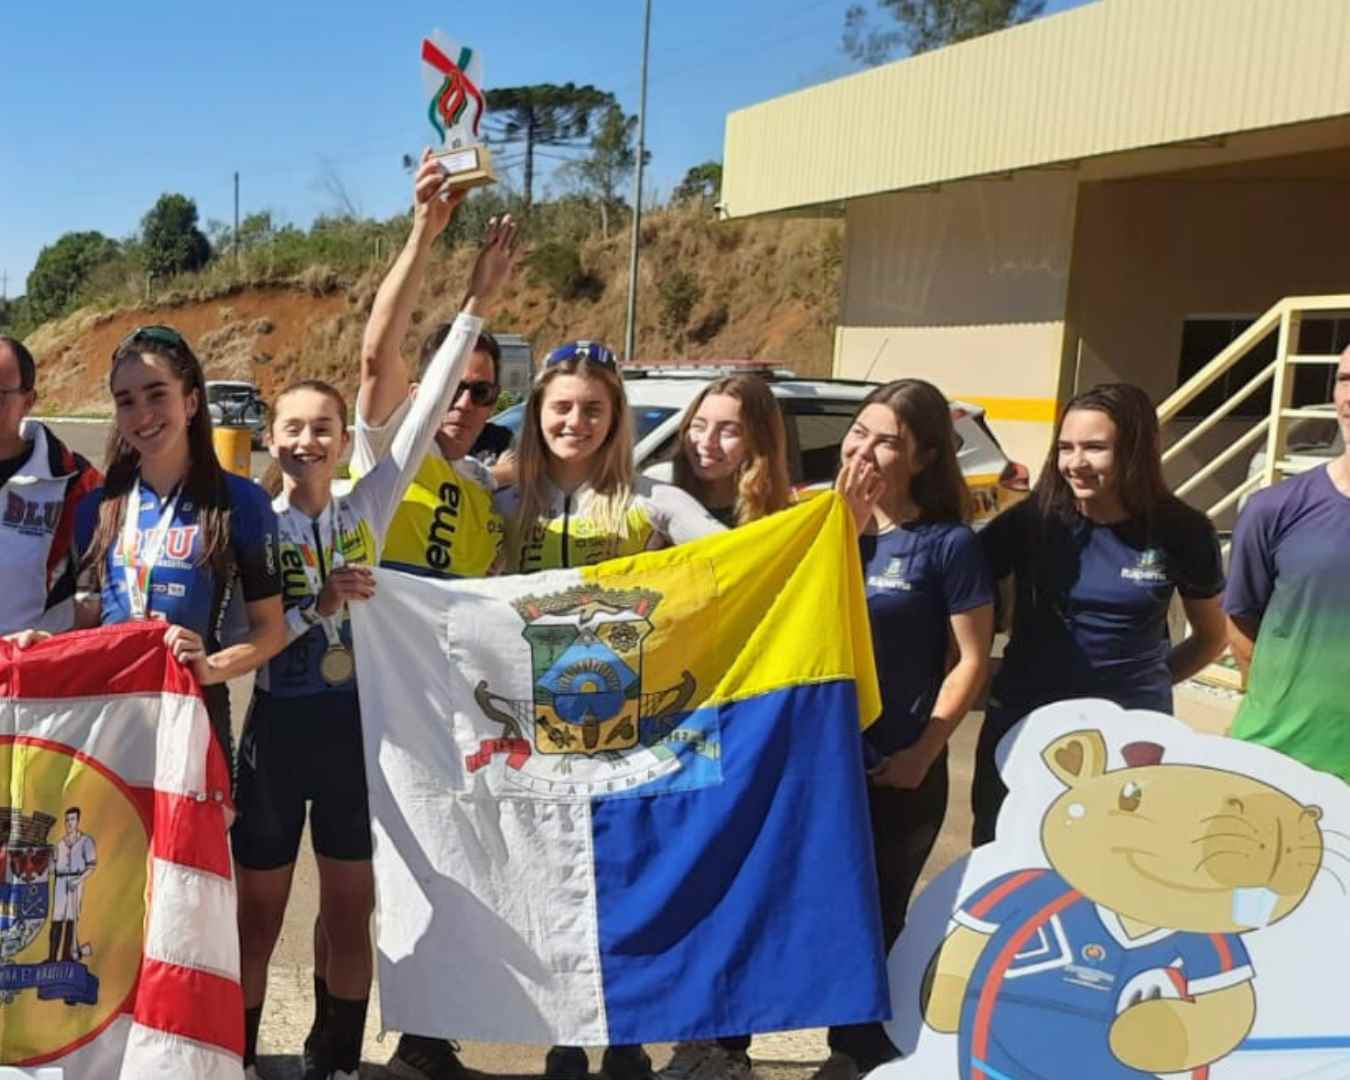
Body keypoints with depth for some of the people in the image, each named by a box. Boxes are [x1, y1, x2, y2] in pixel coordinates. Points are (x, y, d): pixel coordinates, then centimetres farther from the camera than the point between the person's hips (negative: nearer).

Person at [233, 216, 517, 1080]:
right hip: (277, 728, -2)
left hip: (357, 725, 2)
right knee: (260, 914, 11)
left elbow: (428, 409, -8)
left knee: (351, 910, 12)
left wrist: (478, 305, -12)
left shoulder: (369, 509, -2)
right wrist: (320, 604, -23)